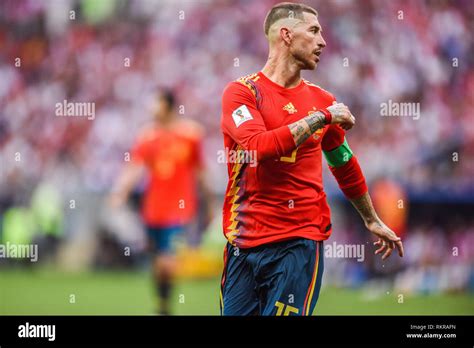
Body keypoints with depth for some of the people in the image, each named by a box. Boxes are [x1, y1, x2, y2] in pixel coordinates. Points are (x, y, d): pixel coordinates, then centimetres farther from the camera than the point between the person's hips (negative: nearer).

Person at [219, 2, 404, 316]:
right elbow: (258, 146, -19)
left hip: (299, 242, 1)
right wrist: (321, 117, -13)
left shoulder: (322, 100, 11)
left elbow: (346, 165, 25)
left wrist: (372, 220, 34)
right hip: (244, 242, -1)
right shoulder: (242, 92, -1)